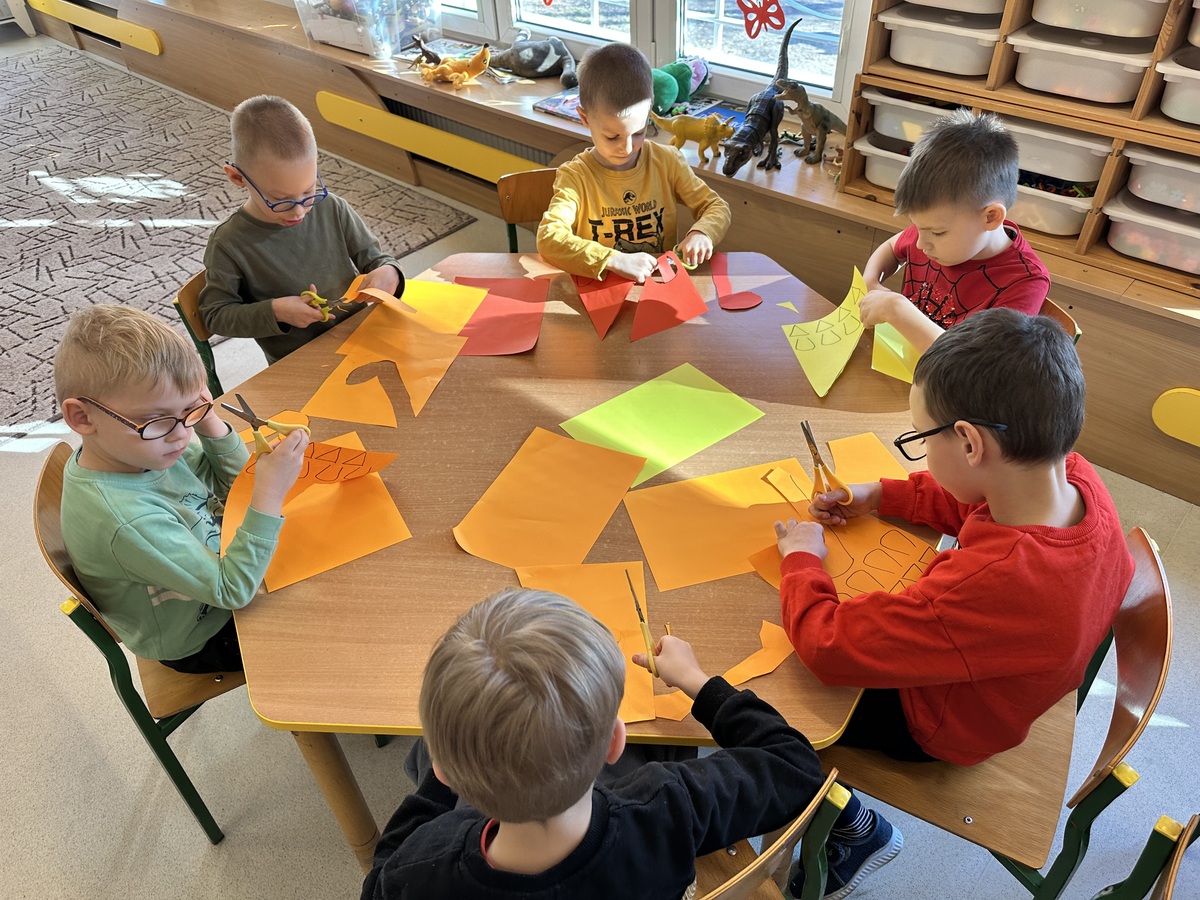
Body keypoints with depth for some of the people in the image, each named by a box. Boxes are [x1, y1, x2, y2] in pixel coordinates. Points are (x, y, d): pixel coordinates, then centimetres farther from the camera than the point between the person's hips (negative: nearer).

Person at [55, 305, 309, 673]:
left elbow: (231, 482, 0)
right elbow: (233, 590, -33)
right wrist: (270, 495, -42)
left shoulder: (140, 445, -16)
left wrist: (208, 422, -19)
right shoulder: (125, 519, -39)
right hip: (197, 644, -7)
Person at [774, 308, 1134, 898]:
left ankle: (854, 830, 26)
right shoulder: (1074, 477, -23)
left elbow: (828, 645, -35)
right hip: (989, 681, 8)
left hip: (940, 725, -7)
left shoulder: (991, 584, -47)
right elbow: (969, 501, 2)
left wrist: (801, 557, -18)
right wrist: (878, 496, -6)